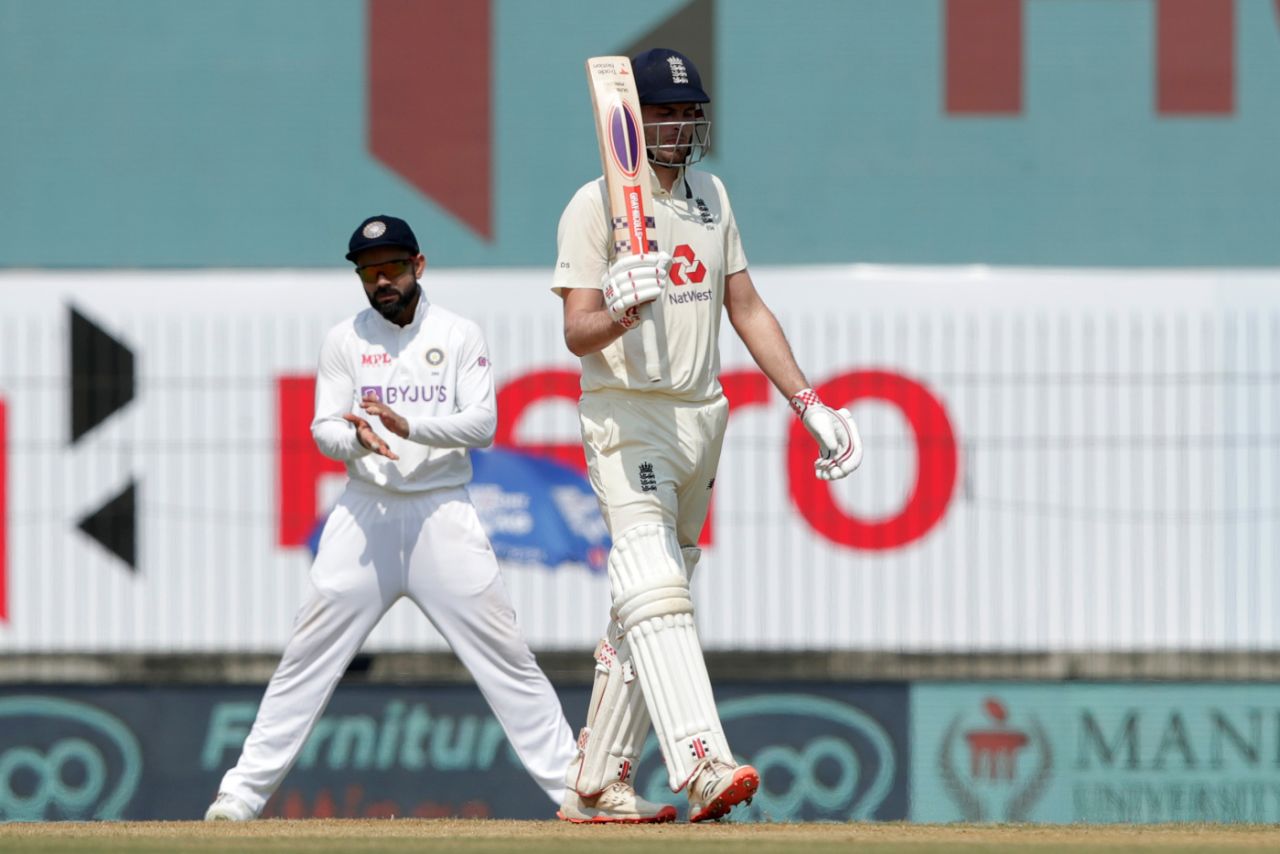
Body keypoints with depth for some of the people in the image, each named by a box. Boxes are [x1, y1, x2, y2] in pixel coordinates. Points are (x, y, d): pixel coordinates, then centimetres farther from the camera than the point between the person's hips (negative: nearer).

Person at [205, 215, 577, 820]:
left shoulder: (460, 337, 5)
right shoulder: (344, 340, 8)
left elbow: (482, 424, -5)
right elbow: (324, 430, 2)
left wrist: (407, 426, -21)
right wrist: (359, 437, -22)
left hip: (444, 514, -1)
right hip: (366, 513, 1)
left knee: (505, 654, -4)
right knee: (308, 656, -4)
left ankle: (574, 787, -1)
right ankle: (244, 789, -1)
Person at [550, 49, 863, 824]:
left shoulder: (711, 196, 14)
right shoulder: (597, 205, -6)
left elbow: (746, 308, 17)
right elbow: (578, 332, -13)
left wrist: (808, 403, 10)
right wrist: (622, 311, -35)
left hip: (702, 415, 7)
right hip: (628, 415, -7)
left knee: (645, 608, 9)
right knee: (657, 592, -21)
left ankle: (595, 786, 15)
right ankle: (703, 767, -36)